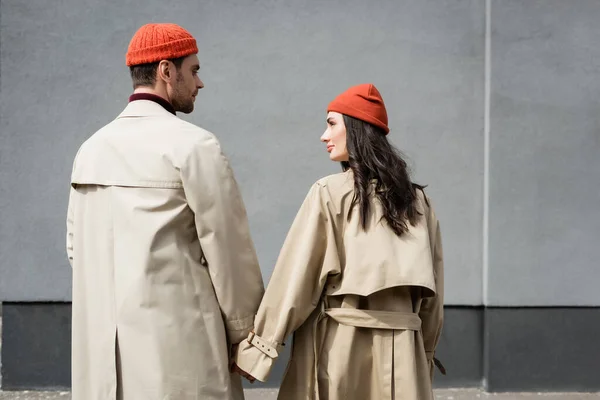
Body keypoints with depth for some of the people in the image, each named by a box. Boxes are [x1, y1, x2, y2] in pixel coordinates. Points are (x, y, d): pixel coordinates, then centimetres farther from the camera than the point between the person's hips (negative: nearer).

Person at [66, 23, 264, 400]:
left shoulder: (92, 147, 10)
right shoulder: (192, 144, -9)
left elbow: (76, 245, 12)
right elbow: (228, 246, -9)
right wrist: (244, 330, 1)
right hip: (174, 339, -7)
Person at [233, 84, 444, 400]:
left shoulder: (330, 193, -6)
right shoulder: (416, 200, 8)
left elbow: (296, 277, -9)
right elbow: (431, 291, 10)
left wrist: (257, 348, -5)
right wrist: (424, 355, 19)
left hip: (338, 346, -4)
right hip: (401, 348, 4)